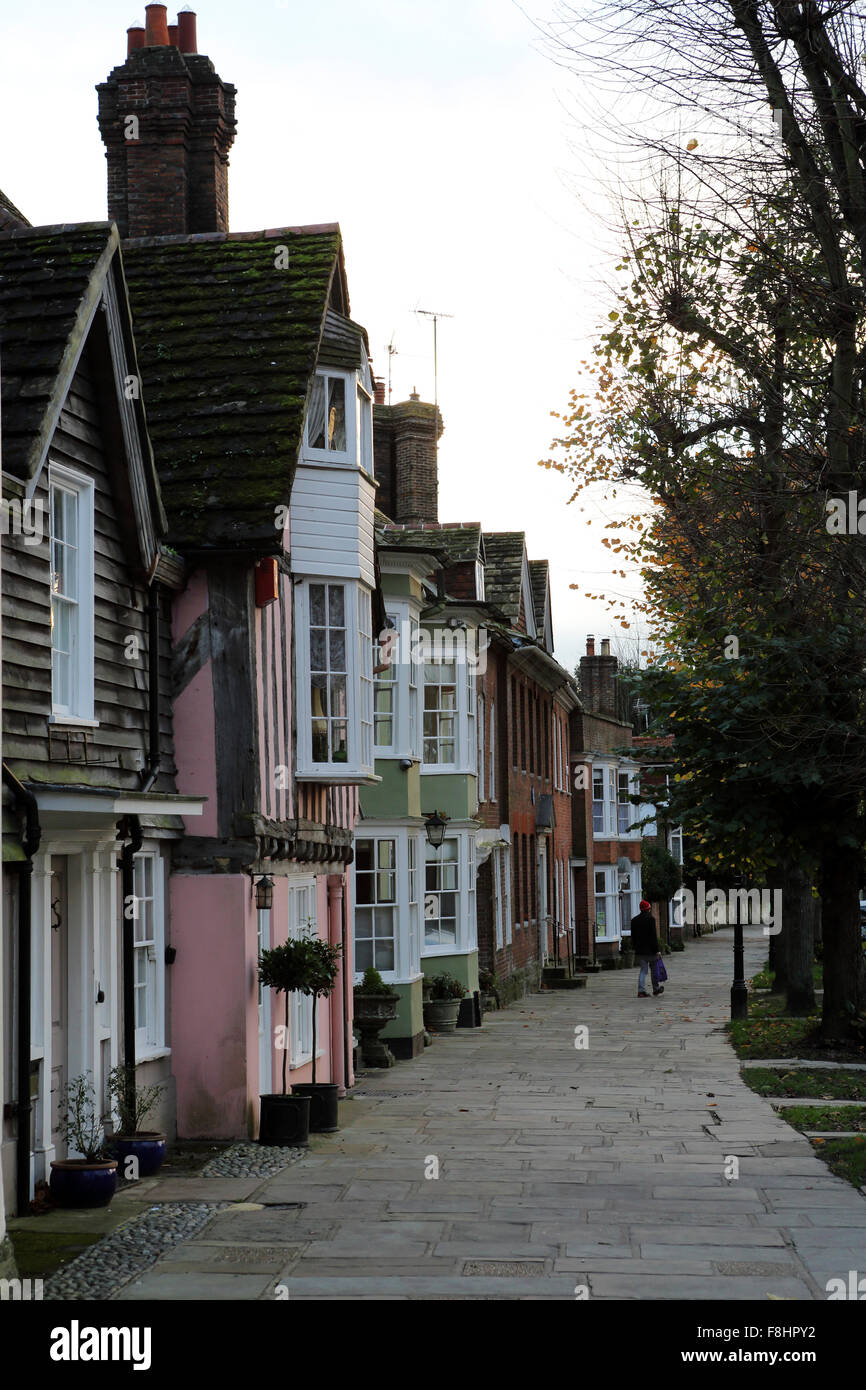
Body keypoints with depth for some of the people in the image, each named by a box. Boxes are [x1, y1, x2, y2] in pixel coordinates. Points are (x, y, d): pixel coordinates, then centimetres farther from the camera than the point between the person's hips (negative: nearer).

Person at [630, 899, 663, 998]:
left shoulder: (634, 920, 8)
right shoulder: (651, 919, -12)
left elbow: (633, 937, 12)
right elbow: (653, 936, -15)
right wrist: (657, 950, -12)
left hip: (640, 950, 5)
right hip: (650, 950, -5)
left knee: (643, 969, 7)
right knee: (654, 969, 11)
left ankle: (641, 991, -4)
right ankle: (656, 989, 22)